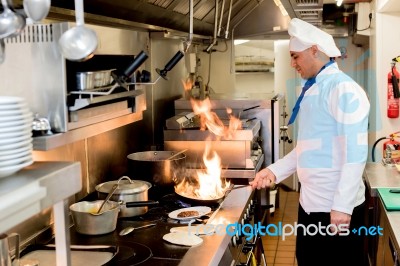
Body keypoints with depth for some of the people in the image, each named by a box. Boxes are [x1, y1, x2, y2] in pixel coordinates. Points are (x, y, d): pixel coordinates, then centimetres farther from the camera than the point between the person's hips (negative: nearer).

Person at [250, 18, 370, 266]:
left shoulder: (344, 90, -15)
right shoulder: (312, 91, 12)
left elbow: (355, 153, -20)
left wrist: (342, 207, -22)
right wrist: (275, 171, 10)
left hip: (338, 208, -8)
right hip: (311, 203, 8)